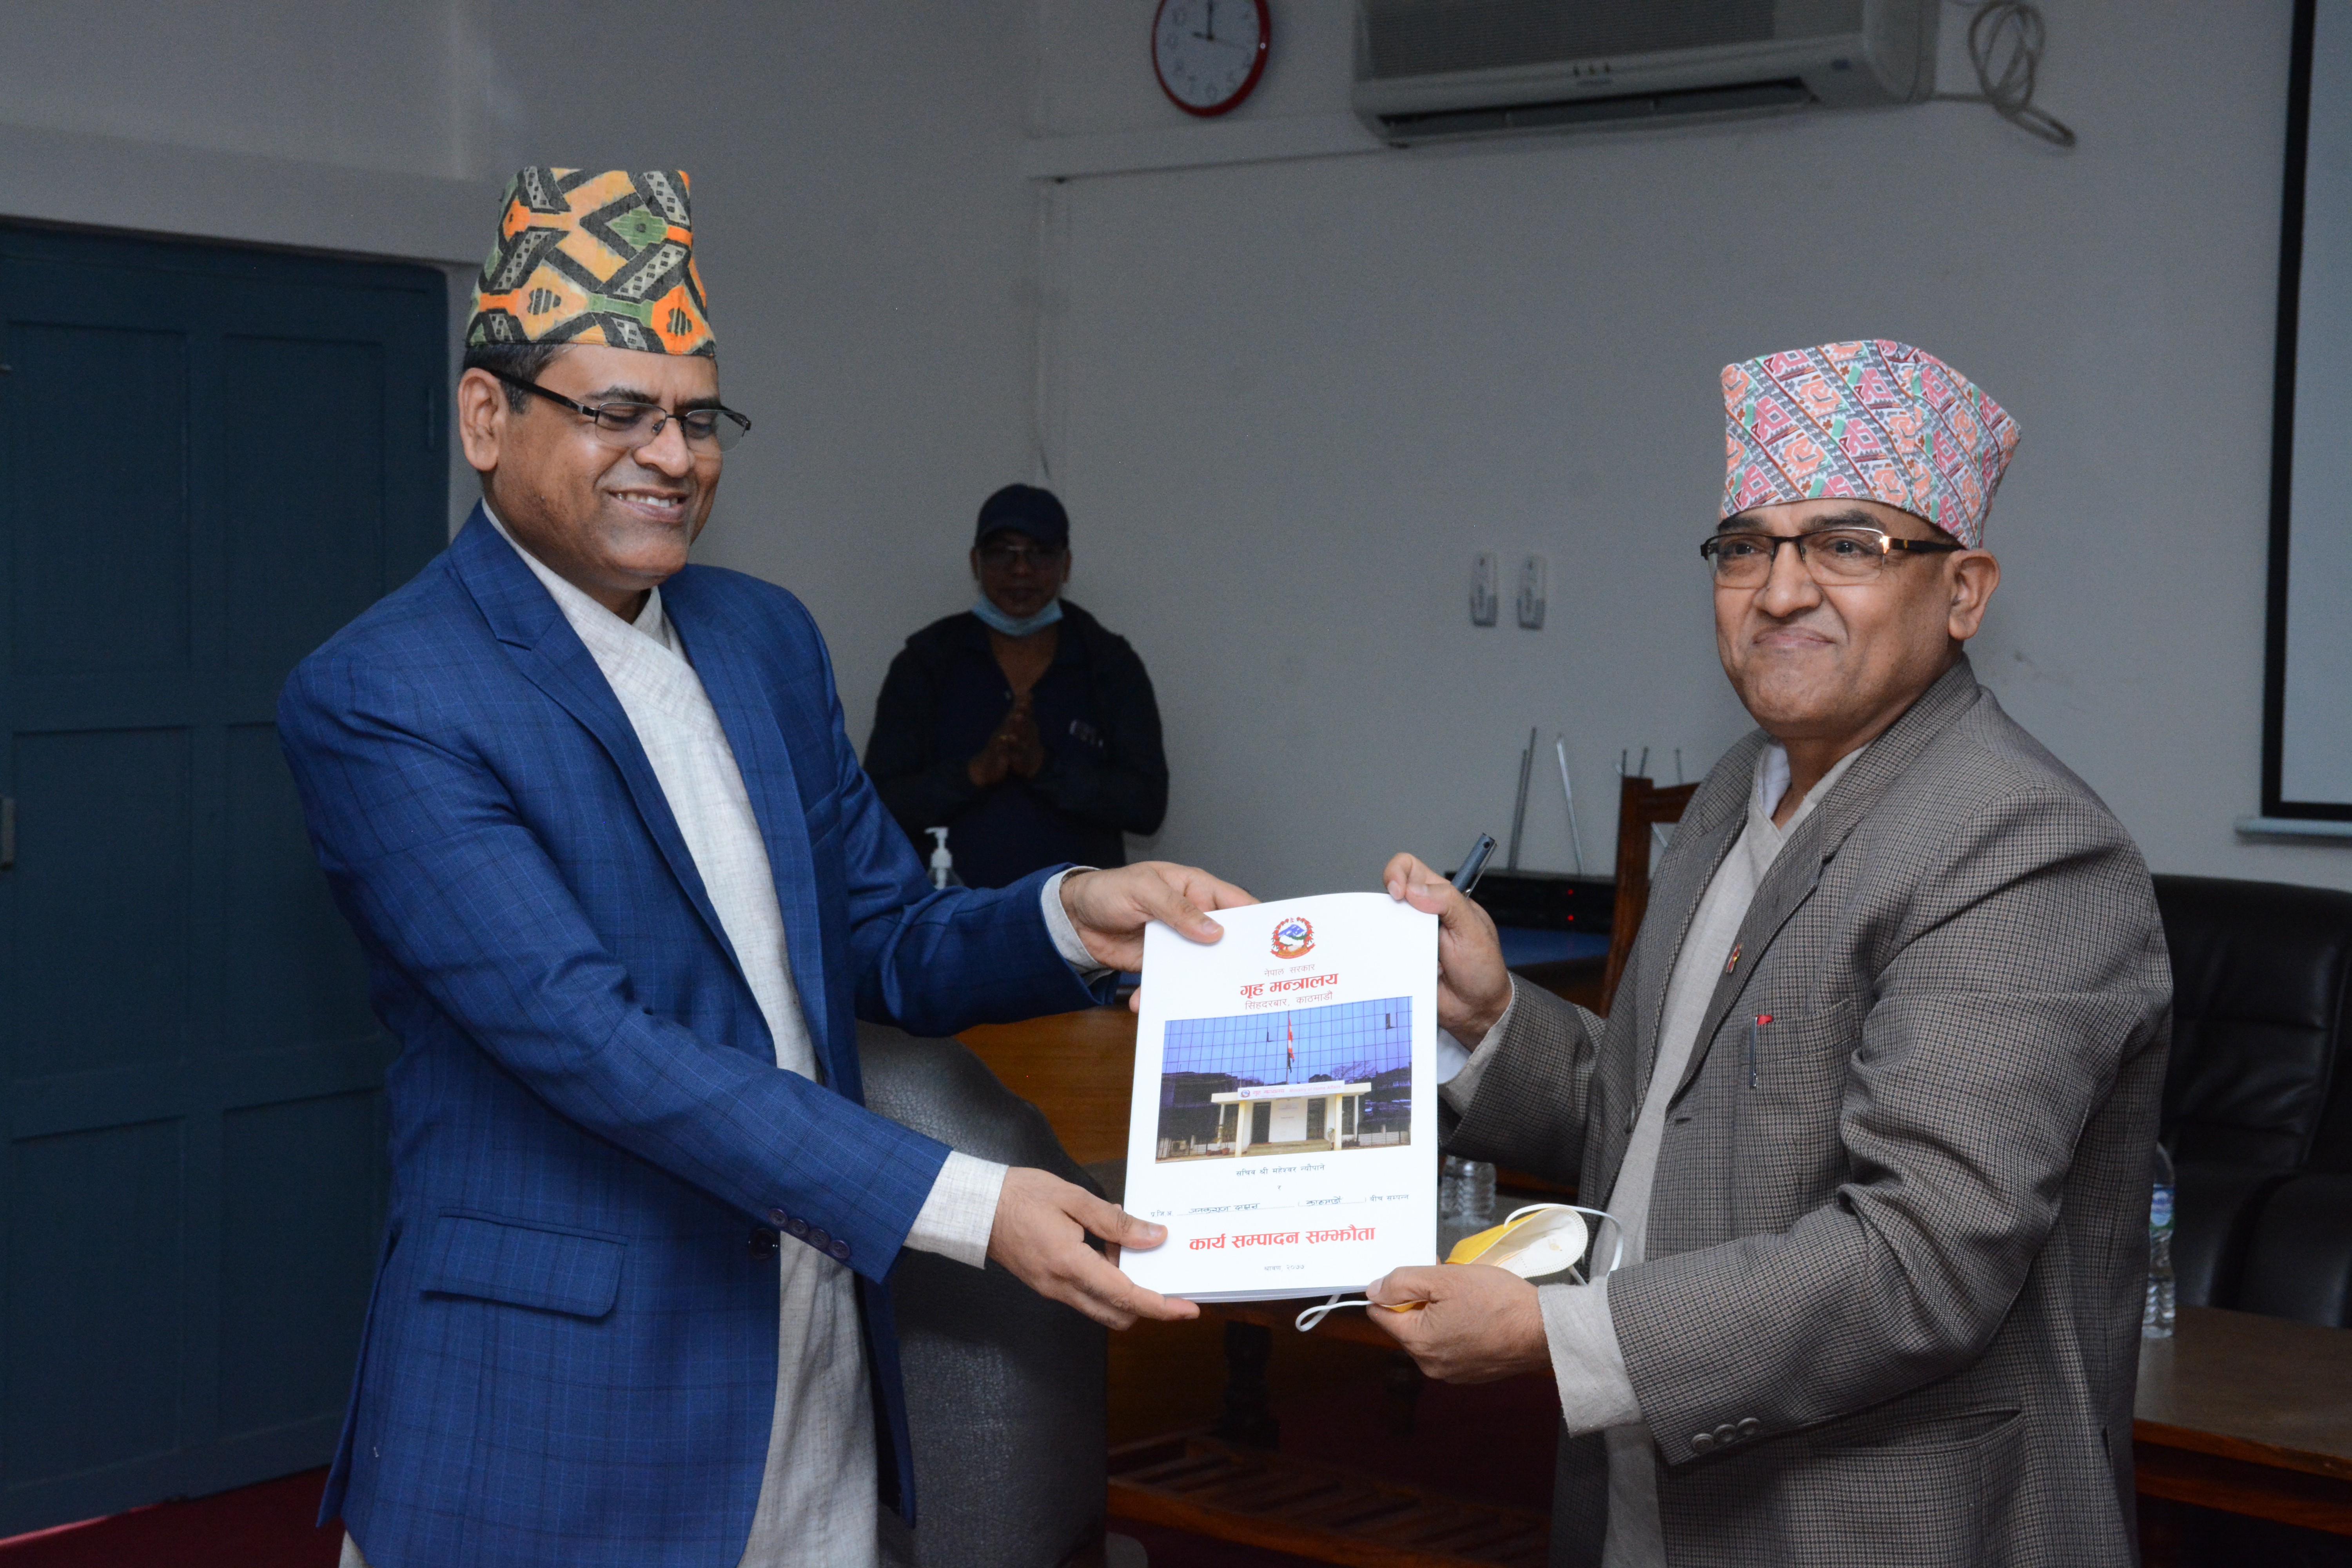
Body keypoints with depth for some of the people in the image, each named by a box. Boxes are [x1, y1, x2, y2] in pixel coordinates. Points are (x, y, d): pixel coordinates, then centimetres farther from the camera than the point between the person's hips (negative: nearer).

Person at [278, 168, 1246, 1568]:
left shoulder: (769, 639, 9)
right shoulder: (377, 702, -13)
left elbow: (886, 948, 13)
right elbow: (584, 1034, -22)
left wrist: (1070, 918, -9)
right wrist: (966, 1205, -26)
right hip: (558, 1420, -6)